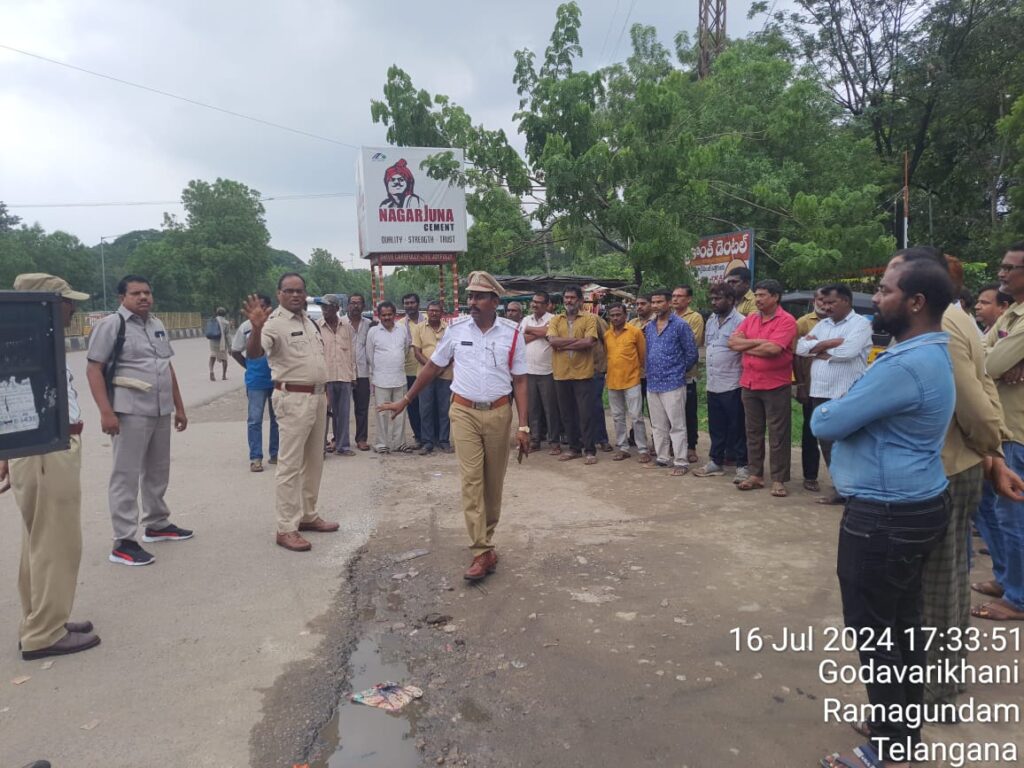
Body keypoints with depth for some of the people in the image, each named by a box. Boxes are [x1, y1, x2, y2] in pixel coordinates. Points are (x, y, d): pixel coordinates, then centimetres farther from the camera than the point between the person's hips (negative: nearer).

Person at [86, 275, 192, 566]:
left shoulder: (157, 326, 15)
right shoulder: (111, 324, -7)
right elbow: (93, 369, -12)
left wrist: (179, 407, 18)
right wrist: (106, 412, -20)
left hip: (161, 411, 7)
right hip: (130, 411, -7)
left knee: (157, 471, 17)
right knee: (126, 475, -3)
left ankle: (157, 524, 33)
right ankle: (123, 542, 4)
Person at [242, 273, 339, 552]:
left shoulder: (308, 320, 13)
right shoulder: (274, 323, -13)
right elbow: (252, 354, -32)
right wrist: (256, 328, -50)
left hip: (317, 396, 9)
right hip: (294, 399, -9)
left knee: (313, 461, 15)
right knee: (290, 464, -5)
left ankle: (308, 516, 28)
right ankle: (286, 529, 1)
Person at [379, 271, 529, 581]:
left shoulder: (512, 333, -3)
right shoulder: (456, 329, -1)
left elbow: (519, 381, 0)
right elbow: (432, 367, 9)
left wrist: (523, 426, -5)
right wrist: (404, 400, 11)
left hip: (499, 413, 1)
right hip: (465, 412, 0)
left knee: (493, 483, 10)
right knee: (471, 480, -7)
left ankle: (486, 540, 28)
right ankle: (483, 552, -3)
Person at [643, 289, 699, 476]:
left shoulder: (681, 326, -8)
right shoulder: (649, 327, 11)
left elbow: (691, 354, -5)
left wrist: (678, 371, 3)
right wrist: (652, 371, 12)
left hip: (673, 384, -6)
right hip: (652, 383, 6)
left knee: (677, 426, -2)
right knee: (658, 425, 13)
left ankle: (681, 462, 4)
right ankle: (662, 458, 24)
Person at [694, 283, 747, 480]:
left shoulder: (740, 322, -12)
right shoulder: (711, 320, 12)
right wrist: (708, 370, 15)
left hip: (732, 386, -7)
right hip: (712, 385, 7)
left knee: (736, 428, 2)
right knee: (715, 427, 16)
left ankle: (742, 465, 13)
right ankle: (716, 462, 27)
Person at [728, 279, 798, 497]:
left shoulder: (786, 320, -9)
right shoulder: (750, 319, 11)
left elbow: (773, 349, -23)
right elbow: (733, 342, -1)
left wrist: (746, 347, -8)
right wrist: (759, 341, -13)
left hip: (775, 386, -6)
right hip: (749, 384, 6)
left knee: (778, 435, 2)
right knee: (753, 432, 12)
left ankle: (779, 480, 9)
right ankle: (756, 475, 22)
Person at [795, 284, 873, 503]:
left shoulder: (860, 323, -4)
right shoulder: (822, 324, 16)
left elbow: (847, 351, -20)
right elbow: (801, 347, 4)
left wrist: (817, 350, -5)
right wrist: (831, 343, -10)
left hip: (846, 395, -7)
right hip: (820, 393, 7)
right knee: (825, 442, 10)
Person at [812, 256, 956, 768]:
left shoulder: (905, 365, -25)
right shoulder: (931, 353, 11)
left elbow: (826, 424, -21)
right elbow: (867, 414, 16)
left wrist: (825, 409, 0)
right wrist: (842, 410, -2)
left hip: (885, 517, -10)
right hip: (916, 506, 10)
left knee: (872, 631, 3)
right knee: (903, 624, 19)